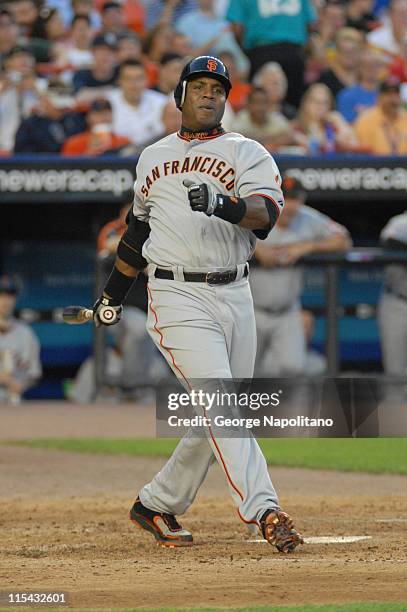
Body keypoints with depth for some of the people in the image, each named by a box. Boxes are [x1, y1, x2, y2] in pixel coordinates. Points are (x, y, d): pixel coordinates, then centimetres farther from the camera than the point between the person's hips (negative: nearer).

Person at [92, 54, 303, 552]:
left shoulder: (248, 154, 5)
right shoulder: (153, 158, 14)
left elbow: (266, 213, -13)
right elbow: (139, 226, 27)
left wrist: (223, 205, -33)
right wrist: (115, 291, 30)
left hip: (234, 296, 1)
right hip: (176, 295, -1)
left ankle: (156, 505, 23)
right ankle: (265, 512, -25)